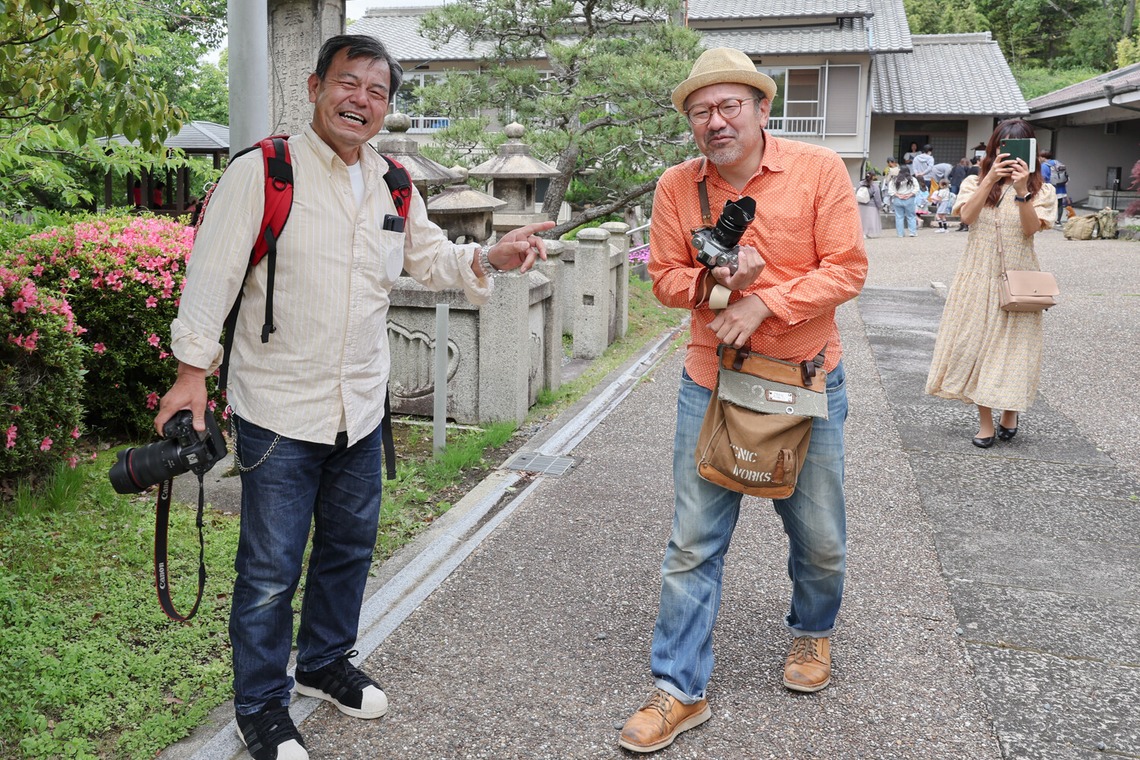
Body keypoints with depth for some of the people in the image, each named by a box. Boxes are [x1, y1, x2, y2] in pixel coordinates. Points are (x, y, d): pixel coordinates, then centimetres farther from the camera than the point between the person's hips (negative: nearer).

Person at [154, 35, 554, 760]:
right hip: (280, 412, -6)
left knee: (350, 549, 20)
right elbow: (214, 271, -12)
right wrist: (193, 369, -14)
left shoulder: (392, 185, 7)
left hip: (361, 409, 6)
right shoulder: (264, 171, -11)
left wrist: (488, 259, -3)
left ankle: (326, 661, 42)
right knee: (271, 569, 4)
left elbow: (431, 257, 16)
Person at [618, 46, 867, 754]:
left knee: (820, 536, 13)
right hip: (712, 384, 1)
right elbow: (666, 277, 4)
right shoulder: (677, 186, -1)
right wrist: (714, 280, -17)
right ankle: (681, 689, 14)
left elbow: (847, 269, -10)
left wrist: (763, 303, -20)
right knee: (693, 544, 2)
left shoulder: (819, 170, -7)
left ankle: (813, 631, 44)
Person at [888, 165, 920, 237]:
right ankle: (913, 232, 3)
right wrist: (909, 195, -7)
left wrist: (898, 195, -8)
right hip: (909, 200, 0)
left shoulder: (894, 180, 1)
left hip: (897, 200, 0)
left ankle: (900, 234, 4)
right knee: (911, 217, 7)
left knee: (899, 217, 5)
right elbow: (916, 189, -6)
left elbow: (890, 190, -4)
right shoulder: (912, 179, 0)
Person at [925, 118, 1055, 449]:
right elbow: (967, 216, -13)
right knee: (977, 343, 0)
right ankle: (985, 421, 9)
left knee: (1013, 345, 2)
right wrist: (991, 179, -22)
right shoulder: (975, 183, 6)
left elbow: (1031, 228, -13)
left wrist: (1022, 190, -25)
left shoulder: (1040, 191, 3)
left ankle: (1010, 413, 22)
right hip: (978, 276, 1)